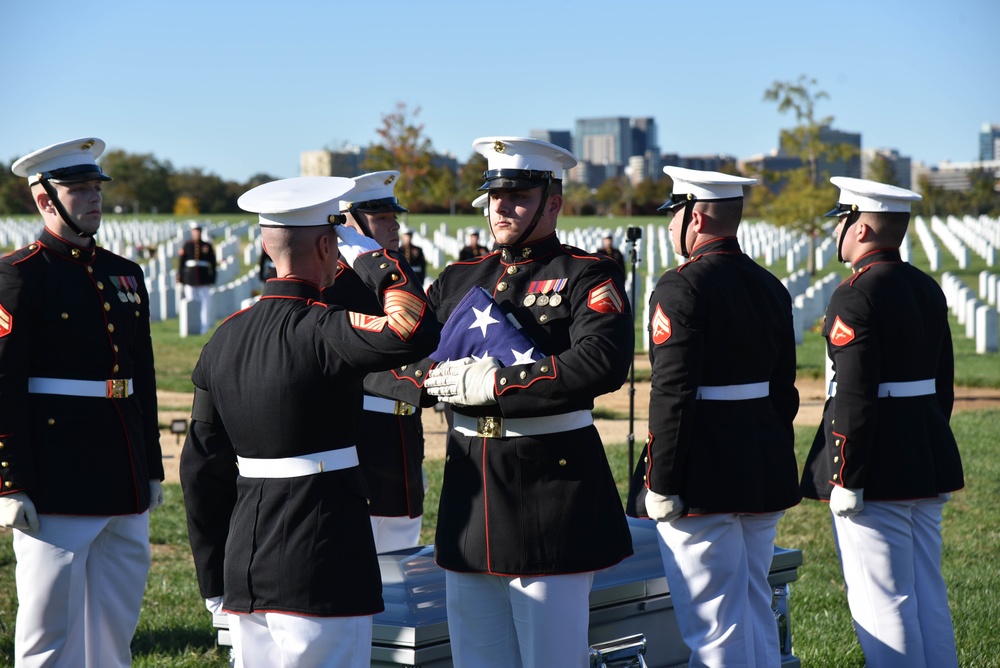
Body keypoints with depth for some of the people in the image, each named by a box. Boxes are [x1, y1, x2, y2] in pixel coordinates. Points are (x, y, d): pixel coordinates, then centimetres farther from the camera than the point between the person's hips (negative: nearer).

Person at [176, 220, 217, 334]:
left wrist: (212, 278, 4)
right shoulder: (186, 245, 5)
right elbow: (181, 262, 5)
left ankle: (204, 328, 3)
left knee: (206, 303, -2)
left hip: (205, 280, 0)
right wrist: (180, 278, 0)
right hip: (190, 280, 0)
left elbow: (213, 263, 8)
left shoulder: (207, 246, 6)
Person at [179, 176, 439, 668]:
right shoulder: (319, 331, -15)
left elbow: (202, 467, 11)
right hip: (322, 572, -8)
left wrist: (214, 581, 19)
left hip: (244, 570, 8)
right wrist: (370, 255, -13)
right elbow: (417, 333, -31)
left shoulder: (225, 338, 9)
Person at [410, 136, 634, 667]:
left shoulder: (587, 277, -5)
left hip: (551, 486, -6)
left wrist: (497, 383, -21)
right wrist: (440, 376, -12)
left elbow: (601, 363, -22)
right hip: (469, 484, 6)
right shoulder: (460, 279, 14)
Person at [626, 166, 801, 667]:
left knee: (714, 628, -2)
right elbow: (784, 389, 15)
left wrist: (660, 485, -15)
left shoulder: (681, 289, -14)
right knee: (757, 614, 17)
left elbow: (672, 396, -19)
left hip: (702, 484, -8)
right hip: (766, 477, 8)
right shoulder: (770, 287, 10)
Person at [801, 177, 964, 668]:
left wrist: (845, 479, -16)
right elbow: (944, 383, 15)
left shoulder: (855, 297, -16)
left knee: (881, 601, -1)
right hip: (929, 463, 9)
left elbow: (854, 398, -21)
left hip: (876, 473, -9)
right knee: (928, 592, 15)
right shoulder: (926, 288, 10)